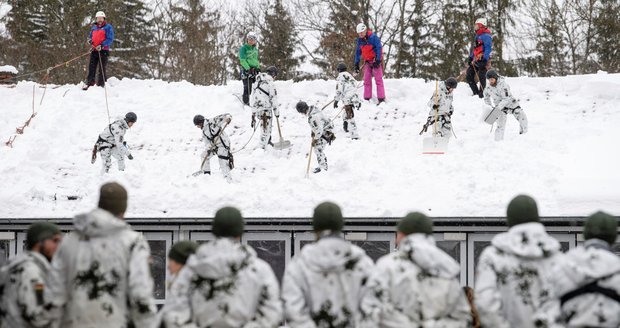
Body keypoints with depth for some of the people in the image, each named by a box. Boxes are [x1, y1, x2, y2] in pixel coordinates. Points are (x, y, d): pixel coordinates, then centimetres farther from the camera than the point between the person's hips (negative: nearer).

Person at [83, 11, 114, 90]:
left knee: (102, 68, -3)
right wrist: (90, 40, 1)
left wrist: (102, 45, -20)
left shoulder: (108, 27, -2)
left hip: (103, 50, -5)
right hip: (94, 50, 5)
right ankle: (89, 83, 10)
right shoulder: (94, 27, 16)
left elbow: (110, 39, -8)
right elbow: (90, 36, 26)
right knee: (91, 67, 5)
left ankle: (100, 85, 0)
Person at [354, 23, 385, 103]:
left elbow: (379, 48, -18)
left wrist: (378, 60, -24)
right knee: (367, 80, 3)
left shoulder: (373, 37, -15)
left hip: (376, 61, -6)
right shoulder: (360, 40, 5)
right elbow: (358, 52, 14)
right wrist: (357, 64, 10)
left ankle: (381, 99, -11)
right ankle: (367, 98, 6)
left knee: (378, 80, -9)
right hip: (367, 62, 7)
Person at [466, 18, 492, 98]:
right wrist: (470, 58, 22)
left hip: (482, 60, -9)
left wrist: (485, 59, -24)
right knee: (469, 76, 4)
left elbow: (488, 49, -17)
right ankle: (476, 93, 8)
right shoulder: (477, 36, 21)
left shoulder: (486, 36, -8)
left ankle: (481, 93, -3)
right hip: (475, 60, 10)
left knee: (481, 77, -8)